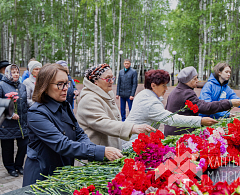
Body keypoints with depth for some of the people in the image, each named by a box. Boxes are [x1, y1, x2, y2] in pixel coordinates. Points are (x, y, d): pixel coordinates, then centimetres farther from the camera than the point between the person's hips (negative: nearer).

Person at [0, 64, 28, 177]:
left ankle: (19, 166, 26)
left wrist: (26, 118, 13)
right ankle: (10, 168, 26)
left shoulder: (22, 86, 14)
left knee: (24, 144, 4)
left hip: (22, 123, 5)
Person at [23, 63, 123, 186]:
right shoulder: (36, 113, -22)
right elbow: (62, 145, -31)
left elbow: (79, 135, 1)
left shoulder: (65, 106, 2)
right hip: (42, 176, -7)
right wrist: (102, 151, -36)